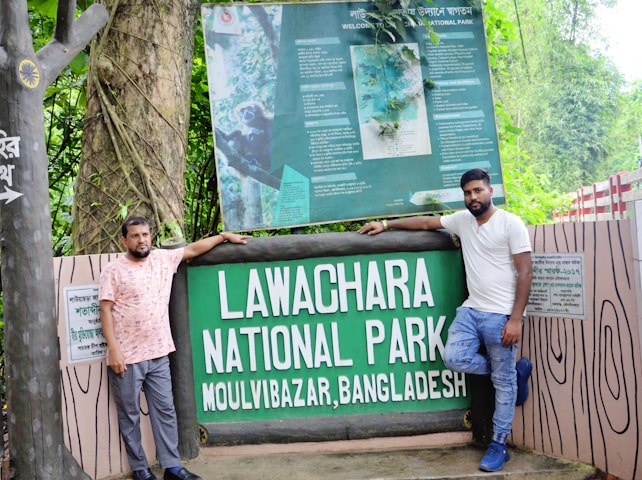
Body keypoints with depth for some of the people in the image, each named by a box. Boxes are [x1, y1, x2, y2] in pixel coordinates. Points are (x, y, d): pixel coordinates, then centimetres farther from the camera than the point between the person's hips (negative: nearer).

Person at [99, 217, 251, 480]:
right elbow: (106, 310, -10)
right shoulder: (114, 269, -7)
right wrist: (113, 350, -16)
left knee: (165, 410, 8)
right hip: (126, 356, -4)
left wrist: (224, 236, 18)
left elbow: (193, 249, 17)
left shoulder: (163, 259, 6)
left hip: (158, 354, 5)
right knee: (130, 415, 7)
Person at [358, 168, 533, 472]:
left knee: (503, 381, 2)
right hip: (471, 310, 6)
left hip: (501, 315, -6)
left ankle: (499, 445, 15)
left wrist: (516, 319, -18)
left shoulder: (511, 224, -9)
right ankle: (515, 371, 15)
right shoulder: (462, 220, 10)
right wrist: (386, 224, 18)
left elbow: (525, 272, -12)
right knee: (453, 358, -8)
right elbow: (427, 222, 21)